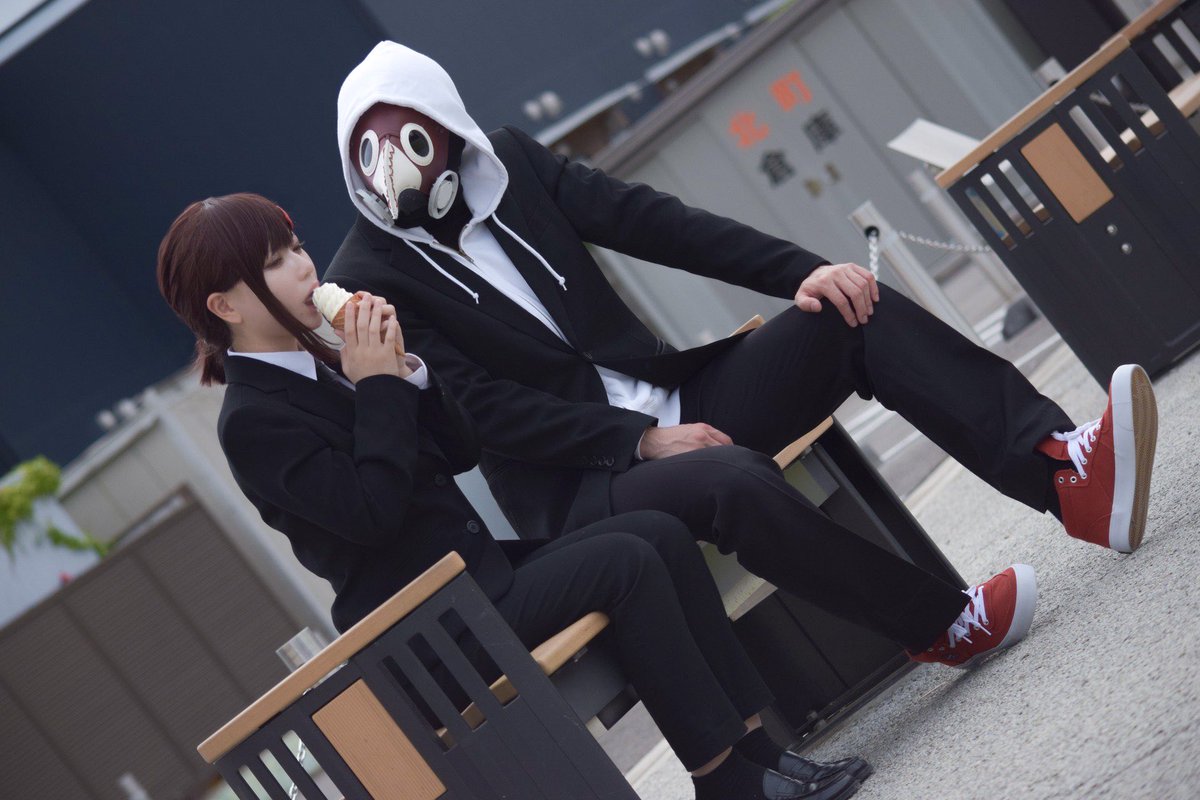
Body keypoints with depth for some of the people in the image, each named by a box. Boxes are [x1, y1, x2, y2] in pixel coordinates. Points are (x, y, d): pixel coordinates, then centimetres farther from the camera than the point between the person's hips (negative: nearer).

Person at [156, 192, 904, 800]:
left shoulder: (321, 361, 13)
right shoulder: (253, 421, -12)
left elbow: (463, 449, 13)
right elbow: (372, 510, -24)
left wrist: (405, 370, -3)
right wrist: (377, 385, -17)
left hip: (486, 571, 9)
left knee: (662, 533, -6)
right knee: (626, 563, -21)